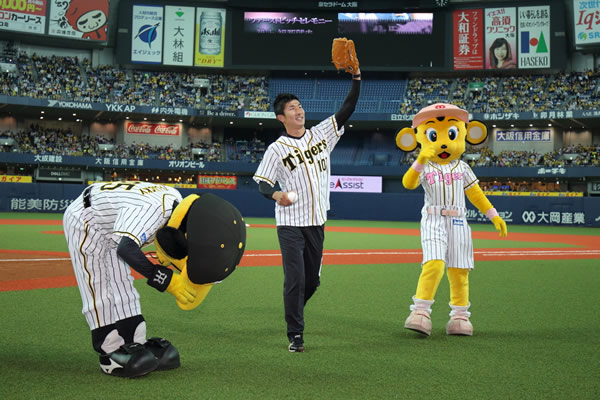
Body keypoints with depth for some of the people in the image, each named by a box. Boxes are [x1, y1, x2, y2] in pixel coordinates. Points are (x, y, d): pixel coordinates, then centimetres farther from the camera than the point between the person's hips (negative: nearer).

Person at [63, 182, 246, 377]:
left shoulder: (176, 201, -15)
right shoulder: (153, 209, -41)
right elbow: (126, 248, -53)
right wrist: (166, 279, -48)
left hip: (110, 228, 8)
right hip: (84, 221, -8)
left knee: (122, 288, 9)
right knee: (99, 291, -8)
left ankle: (133, 346, 14)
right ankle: (111, 354, -3)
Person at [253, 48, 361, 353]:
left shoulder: (321, 133, 7)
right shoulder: (277, 148, -4)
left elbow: (347, 109, 3)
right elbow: (262, 182, -7)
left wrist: (356, 78, -8)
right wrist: (276, 194, -28)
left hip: (317, 222, 4)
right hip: (290, 224, -4)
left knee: (312, 279, 13)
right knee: (295, 279, -6)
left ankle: (293, 311, 39)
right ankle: (295, 335, 5)